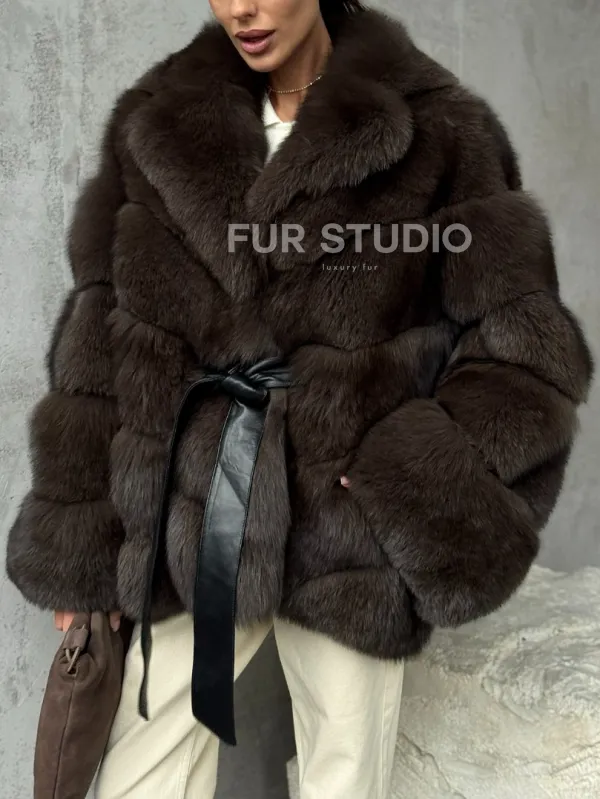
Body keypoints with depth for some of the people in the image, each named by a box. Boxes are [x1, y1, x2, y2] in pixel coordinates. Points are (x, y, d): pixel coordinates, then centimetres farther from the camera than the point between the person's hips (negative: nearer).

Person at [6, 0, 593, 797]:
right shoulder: (156, 125, 6)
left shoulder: (438, 130, -3)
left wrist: (421, 490, -14)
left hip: (348, 535, -2)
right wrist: (81, 541, 3)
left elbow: (525, 349, -3)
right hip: (191, 525, 3)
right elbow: (99, 337, 6)